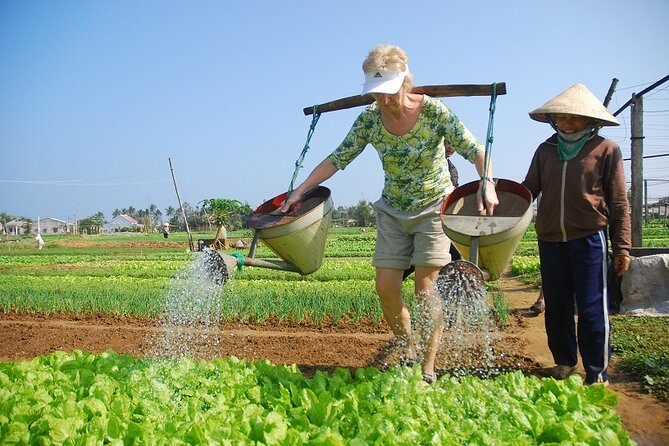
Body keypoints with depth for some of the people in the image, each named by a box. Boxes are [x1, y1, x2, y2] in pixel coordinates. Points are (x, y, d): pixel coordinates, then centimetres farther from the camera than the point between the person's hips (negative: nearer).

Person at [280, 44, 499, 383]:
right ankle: (408, 353, 21)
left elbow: (475, 151, -15)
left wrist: (487, 183, -34)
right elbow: (338, 159, -3)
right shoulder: (369, 119, -8)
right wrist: (300, 190, -7)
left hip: (433, 207, -4)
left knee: (425, 288, -8)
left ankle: (428, 369, 5)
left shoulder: (434, 111, -17)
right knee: (386, 288, -1)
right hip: (393, 212, 4)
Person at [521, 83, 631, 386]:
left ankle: (597, 374, 12)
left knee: (591, 309, -1)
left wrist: (622, 247, -2)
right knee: (556, 307, 13)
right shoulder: (546, 150, 10)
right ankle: (564, 361, 31)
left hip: (589, 239, -4)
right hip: (550, 239, 4)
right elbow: (528, 190, 12)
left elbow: (619, 204, 1)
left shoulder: (605, 150, 0)